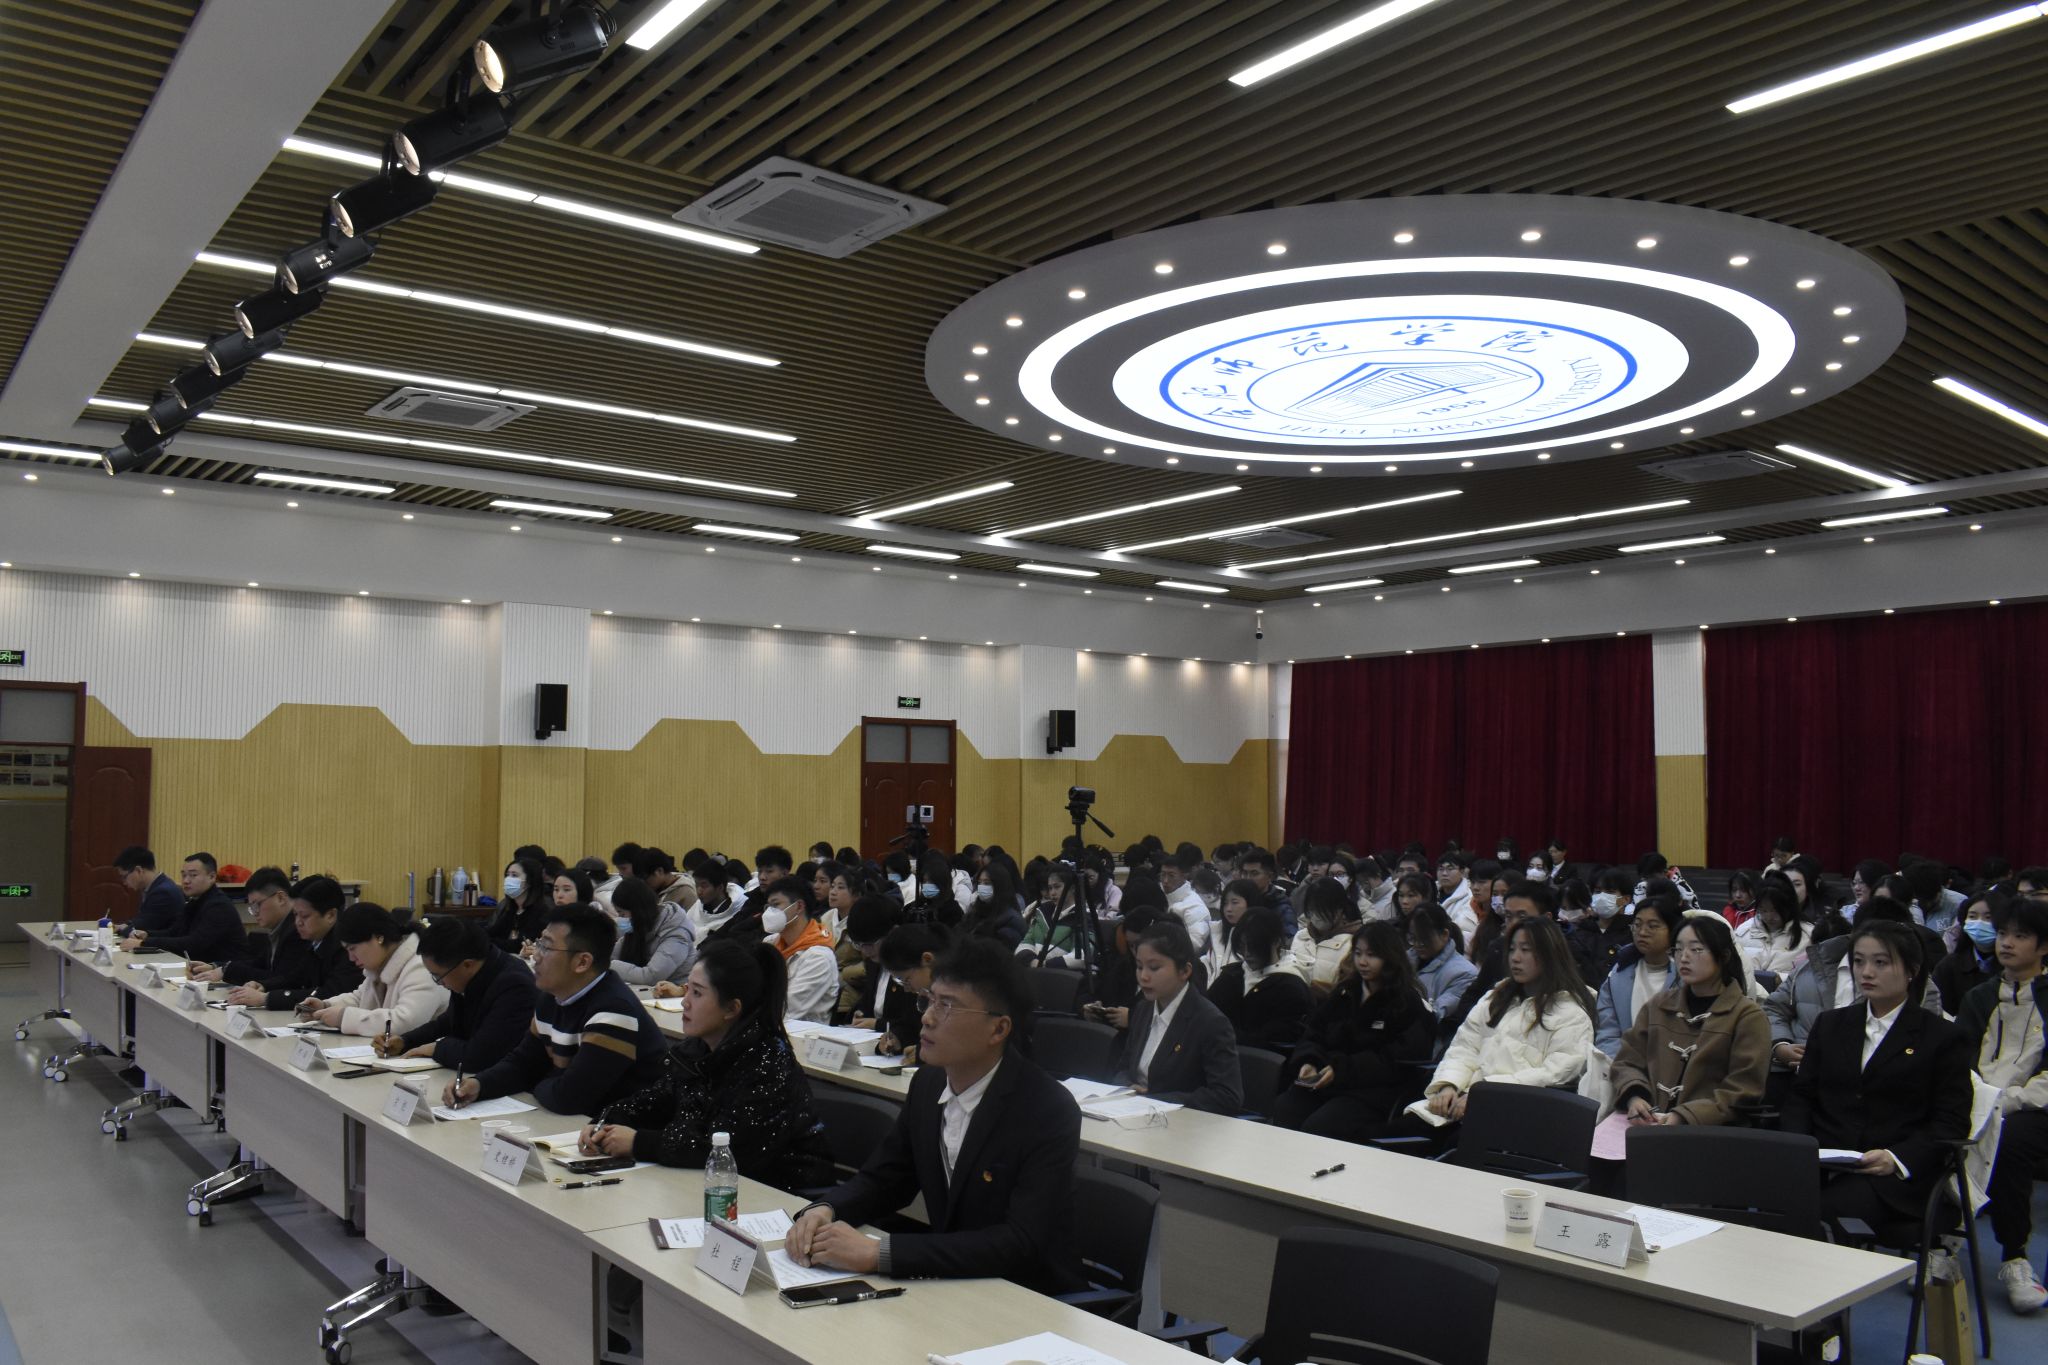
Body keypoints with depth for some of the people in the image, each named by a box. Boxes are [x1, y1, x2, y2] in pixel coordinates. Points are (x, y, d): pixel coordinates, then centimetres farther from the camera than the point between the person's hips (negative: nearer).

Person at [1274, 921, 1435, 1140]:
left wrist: (1341, 1070, -18)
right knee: (1281, 1111, -24)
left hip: (1375, 1089, -5)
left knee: (1317, 1127, -31)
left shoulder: (1409, 1002, 1)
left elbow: (1394, 1060, -9)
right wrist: (1308, 1062, -6)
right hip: (1324, 1081, 5)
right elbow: (1315, 1033, 17)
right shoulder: (1345, 991, 20)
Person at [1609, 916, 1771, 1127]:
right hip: (1649, 1123, 4)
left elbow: (1741, 1093, -5)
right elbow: (1627, 1060, 14)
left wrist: (1684, 1117, -18)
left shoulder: (1748, 1016, 2)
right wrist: (1633, 1096, -7)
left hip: (1707, 1129, -4)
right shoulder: (1658, 1005, 16)